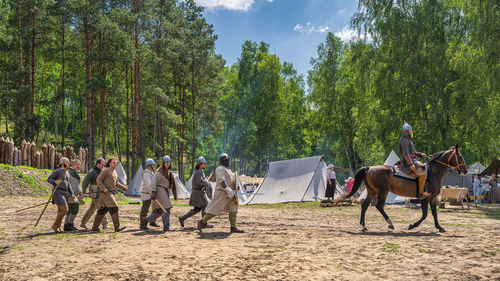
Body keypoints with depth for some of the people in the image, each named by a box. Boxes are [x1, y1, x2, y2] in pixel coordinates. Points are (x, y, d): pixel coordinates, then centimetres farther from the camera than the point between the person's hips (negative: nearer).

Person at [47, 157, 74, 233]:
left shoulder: (67, 173, 18)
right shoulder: (57, 171, -6)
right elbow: (49, 179, -6)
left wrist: (71, 194, 10)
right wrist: (55, 182, -26)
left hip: (64, 193, 8)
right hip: (58, 192, -8)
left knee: (61, 211, 8)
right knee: (64, 210, -16)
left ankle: (58, 227, 14)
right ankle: (55, 225, -3)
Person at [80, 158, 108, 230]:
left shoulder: (100, 171, 14)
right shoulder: (92, 172, -12)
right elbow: (85, 182, -18)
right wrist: (84, 192, -28)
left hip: (99, 194, 9)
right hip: (95, 194, -9)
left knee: (92, 209, 12)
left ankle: (83, 223, 20)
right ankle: (105, 225, -7)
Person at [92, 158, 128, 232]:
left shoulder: (114, 172, 19)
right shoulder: (105, 170, -8)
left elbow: (116, 183, 25)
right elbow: (99, 180, -11)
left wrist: (123, 187, 10)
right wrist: (103, 188, -21)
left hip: (111, 193, 9)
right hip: (106, 193, -9)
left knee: (102, 210, 11)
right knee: (114, 208, -14)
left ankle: (95, 227, 16)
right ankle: (117, 227, -14)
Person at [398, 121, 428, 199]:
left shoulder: (408, 140, 23)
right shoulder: (404, 140, -10)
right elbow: (405, 154, -20)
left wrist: (421, 154, 13)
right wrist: (411, 164, -29)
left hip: (412, 161, 11)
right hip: (407, 163, -11)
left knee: (425, 168, 17)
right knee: (423, 172, -23)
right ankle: (421, 193, -22)